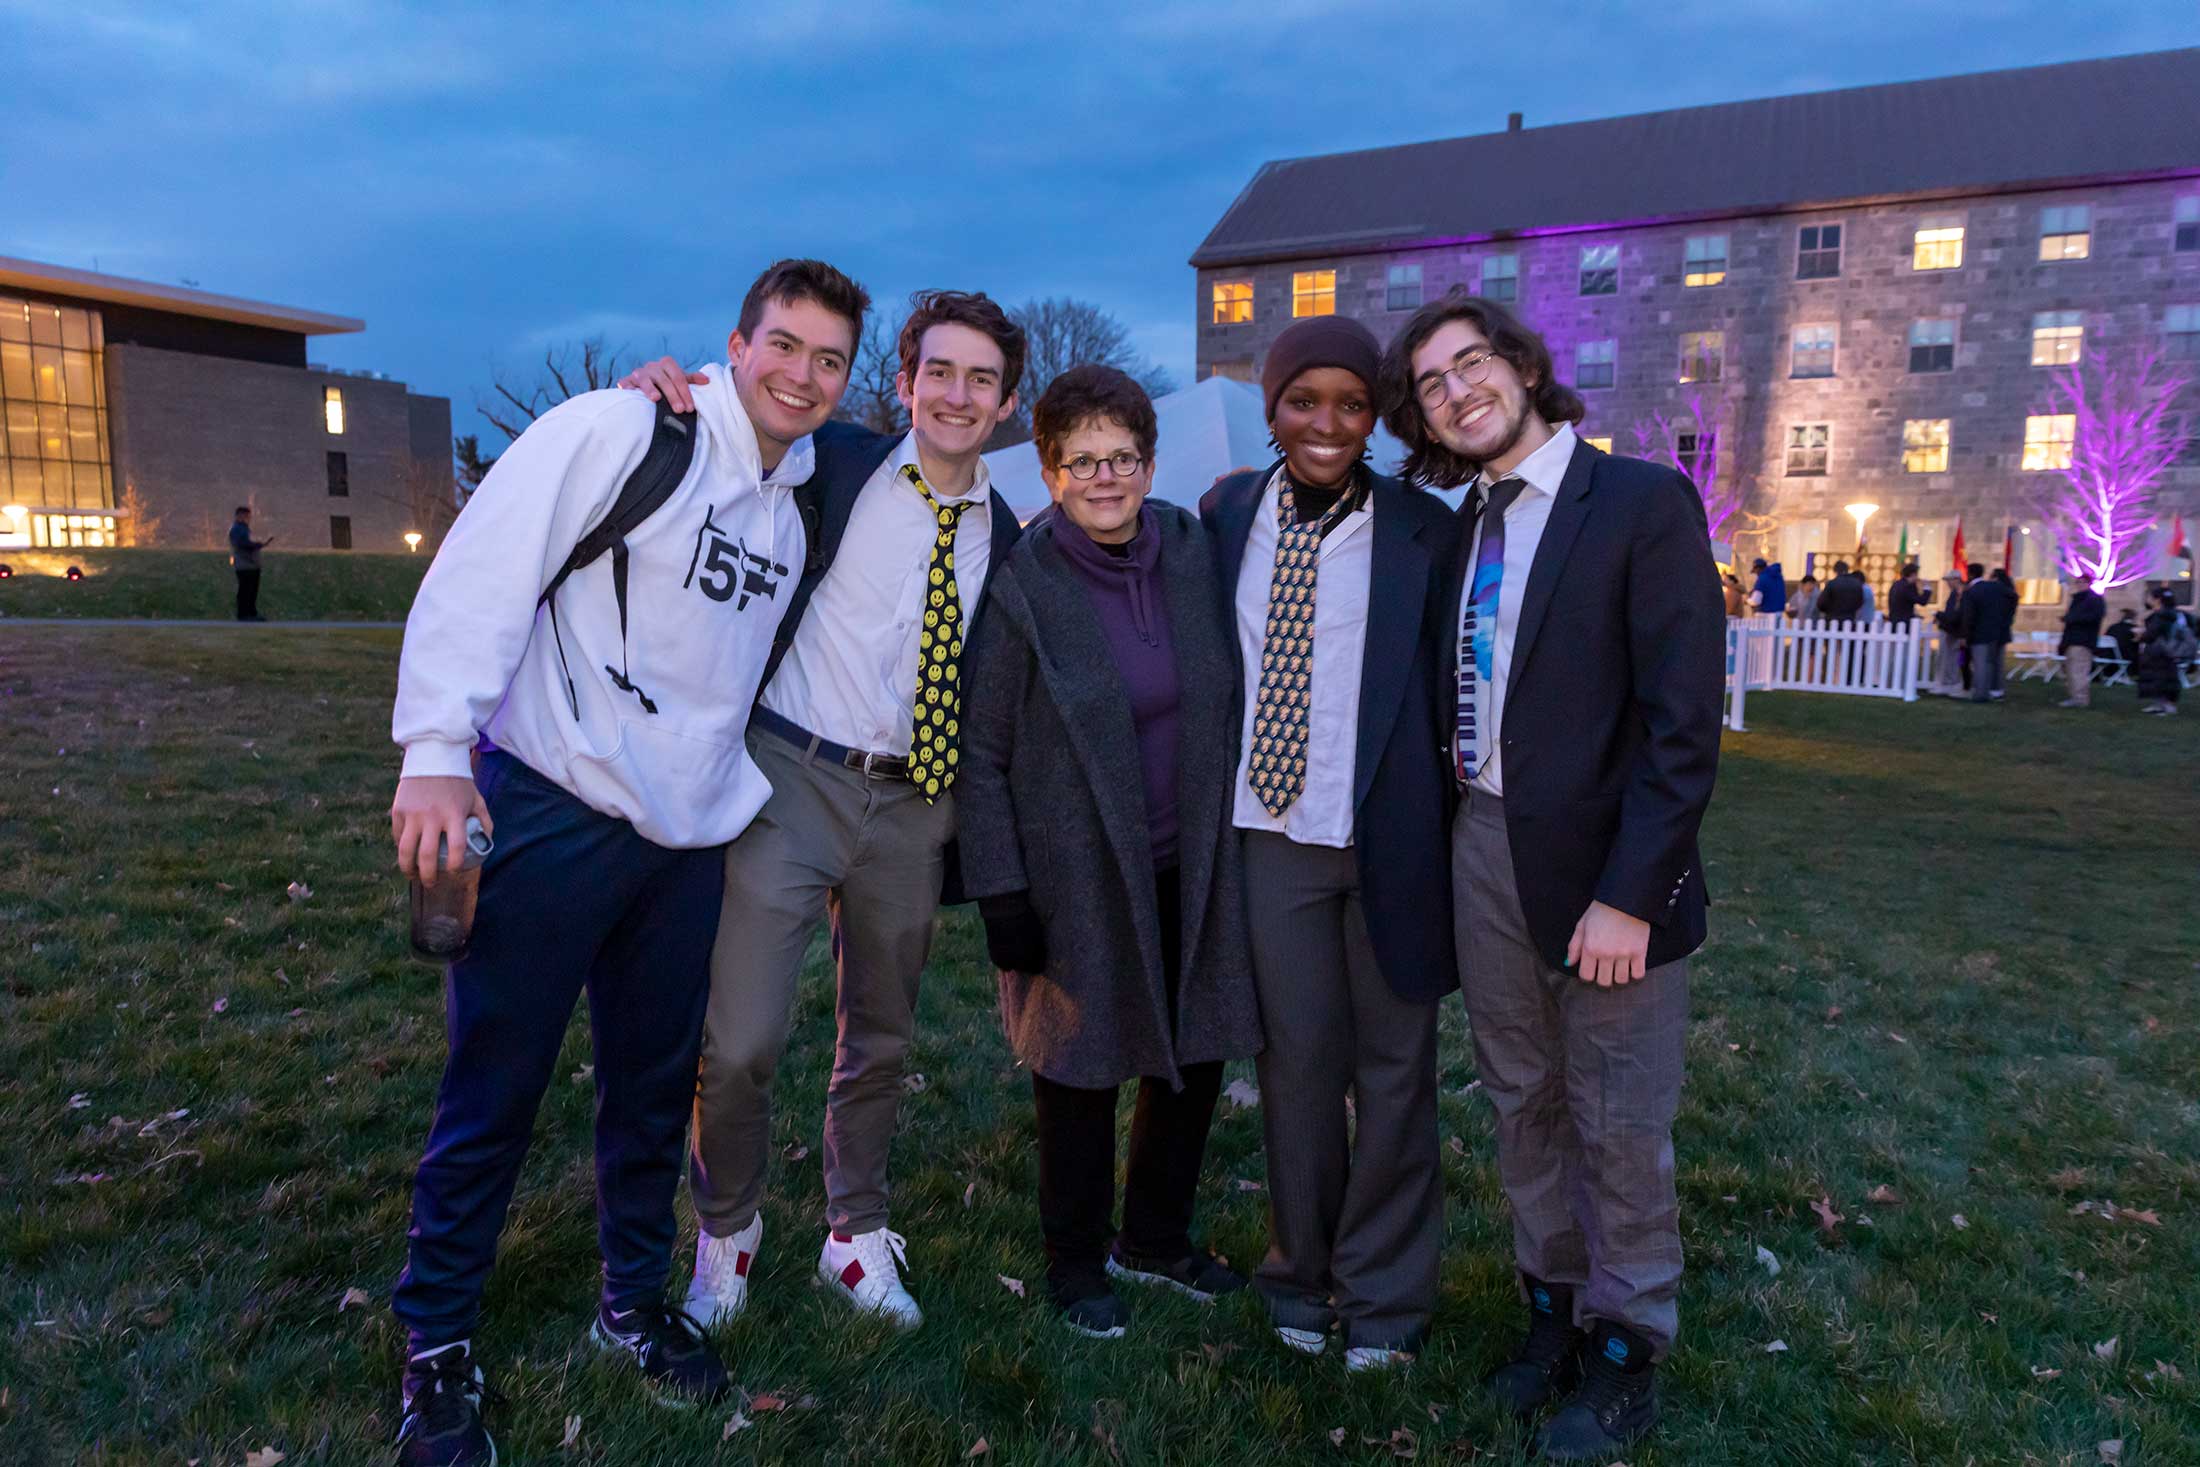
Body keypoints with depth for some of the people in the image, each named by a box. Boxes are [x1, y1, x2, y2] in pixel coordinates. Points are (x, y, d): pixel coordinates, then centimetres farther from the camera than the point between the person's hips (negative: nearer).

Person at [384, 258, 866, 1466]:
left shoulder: (795, 513, 12)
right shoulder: (621, 431, -9)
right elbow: (481, 571, -15)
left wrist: (756, 808, 18)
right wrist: (436, 748, -23)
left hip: (688, 836, 6)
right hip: (551, 814, -6)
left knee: (656, 1084, 16)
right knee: (494, 1087, 4)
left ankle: (633, 1300, 36)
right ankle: (436, 1343, 24)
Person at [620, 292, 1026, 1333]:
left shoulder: (1002, 535, 8)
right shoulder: (832, 466, -2)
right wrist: (666, 392, -15)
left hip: (915, 806, 4)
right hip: (794, 779, -3)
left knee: (882, 1040, 16)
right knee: (739, 1042, -6)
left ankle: (856, 1237, 37)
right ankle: (727, 1229, 23)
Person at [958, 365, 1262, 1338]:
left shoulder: (1192, 551, 0)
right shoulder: (1022, 583, -12)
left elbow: (1221, 701, 10)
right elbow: (979, 752, -8)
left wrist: (1226, 844, 7)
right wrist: (1003, 900, -11)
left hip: (1190, 865, 5)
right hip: (1080, 876, -4)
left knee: (1196, 1056, 15)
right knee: (1081, 1067, 10)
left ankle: (1154, 1239, 39)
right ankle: (1075, 1260, 34)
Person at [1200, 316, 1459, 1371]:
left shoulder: (1421, 529, -3)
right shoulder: (1227, 513, 4)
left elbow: (1451, 684, 1)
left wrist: (1451, 827, -2)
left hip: (1390, 835, -1)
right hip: (1269, 828, 2)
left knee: (1392, 1066, 10)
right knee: (1295, 1057, 12)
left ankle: (1382, 1295, 28)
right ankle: (1303, 1273, 31)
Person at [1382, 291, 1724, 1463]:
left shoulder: (1644, 502, -10)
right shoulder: (1461, 529, 10)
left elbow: (1684, 719, -15)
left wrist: (1630, 893, -18)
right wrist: (1456, 760, -2)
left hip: (1601, 862, -5)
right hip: (1483, 848, 6)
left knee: (1619, 1125, 8)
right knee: (1521, 1104, 17)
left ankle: (1624, 1354, 28)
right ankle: (1552, 1307, 36)